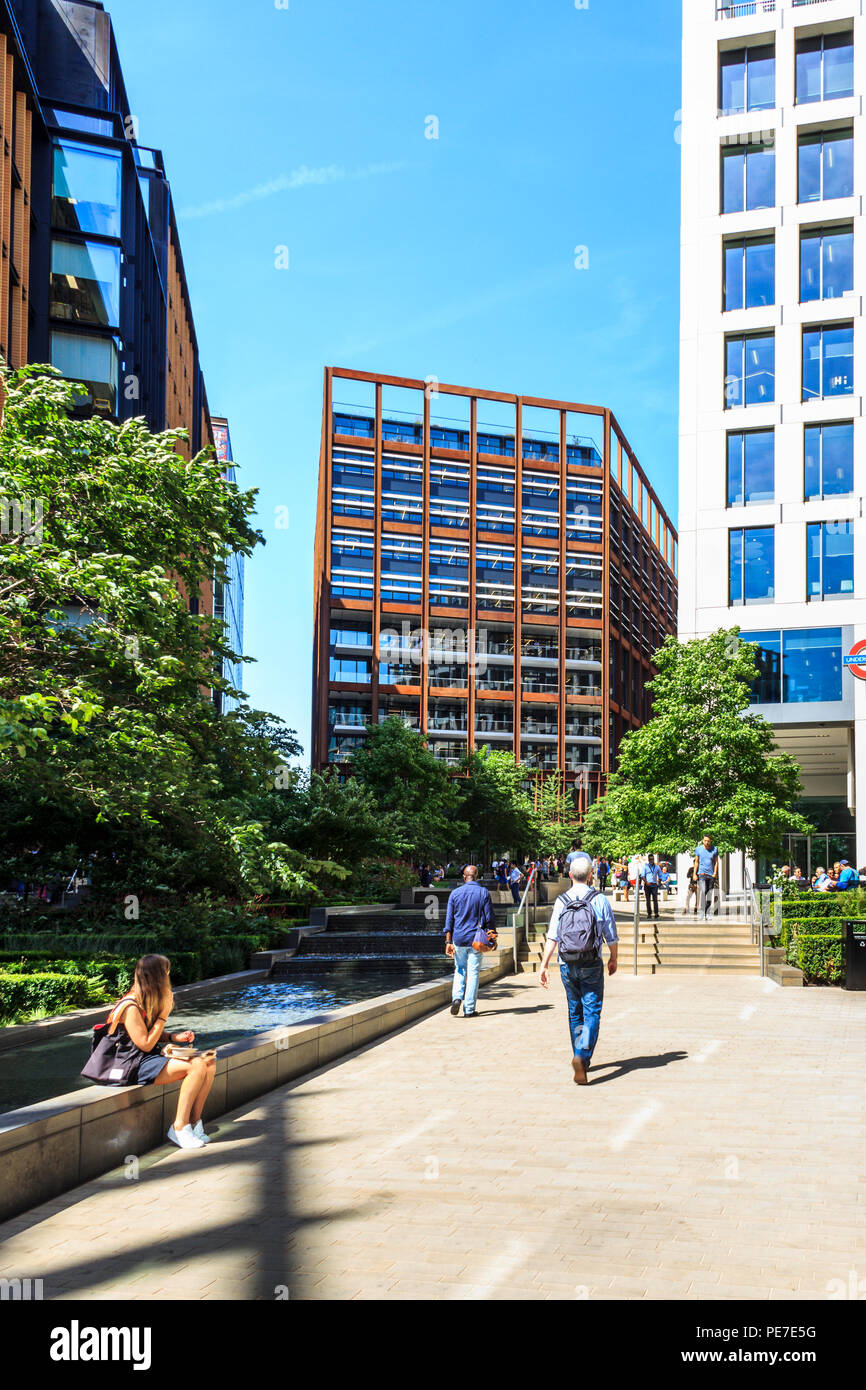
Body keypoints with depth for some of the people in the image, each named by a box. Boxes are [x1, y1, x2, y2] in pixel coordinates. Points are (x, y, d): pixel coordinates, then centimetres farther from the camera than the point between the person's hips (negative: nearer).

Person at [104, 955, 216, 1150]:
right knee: (197, 1066, -26)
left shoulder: (147, 1002, 12)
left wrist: (174, 1037, 5)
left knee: (210, 1063, -6)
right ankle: (179, 1128, -19)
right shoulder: (131, 1007, -17)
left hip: (154, 1058, 10)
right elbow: (146, 1044, -18)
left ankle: (194, 1121, -4)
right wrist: (164, 1014, -15)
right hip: (137, 1066, -10)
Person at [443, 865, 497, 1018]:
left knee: (459, 970, 17)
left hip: (458, 939, 1)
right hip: (476, 940, -1)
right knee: (473, 973, 4)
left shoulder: (455, 893, 2)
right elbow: (490, 918, -1)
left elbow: (449, 919, 2)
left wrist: (448, 941, 5)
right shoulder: (484, 893, -2)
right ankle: (469, 1009, 4)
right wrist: (493, 938, 9)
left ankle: (457, 997, -5)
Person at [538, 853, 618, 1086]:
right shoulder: (600, 900, -6)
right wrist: (613, 960, 17)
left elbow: (552, 937, -9)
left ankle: (581, 1060, 27)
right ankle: (582, 1056, -20)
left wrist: (544, 966, -6)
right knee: (592, 1012, 0)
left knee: (575, 1012, 17)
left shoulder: (561, 901, -2)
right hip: (592, 966, -2)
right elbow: (611, 937, 0)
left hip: (567, 966, 3)